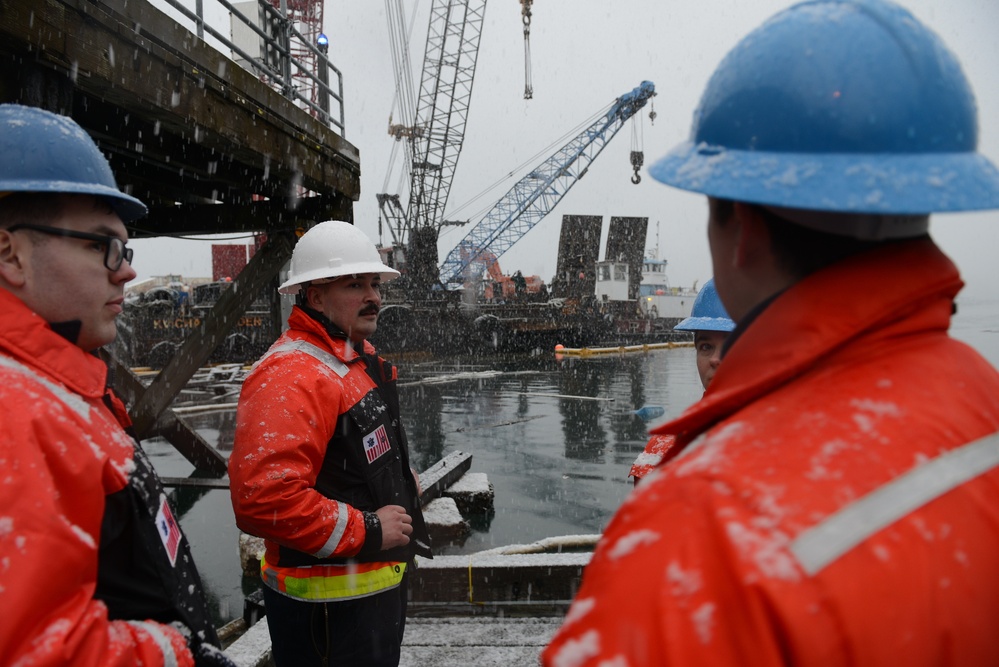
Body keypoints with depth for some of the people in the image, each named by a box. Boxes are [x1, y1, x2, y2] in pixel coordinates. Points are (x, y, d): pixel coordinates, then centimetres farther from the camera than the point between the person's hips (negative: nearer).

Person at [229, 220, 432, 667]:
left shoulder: (361, 362, 8)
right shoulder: (290, 378, -24)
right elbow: (263, 498, -34)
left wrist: (404, 490, 11)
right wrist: (365, 531, -25)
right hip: (329, 606, -9)